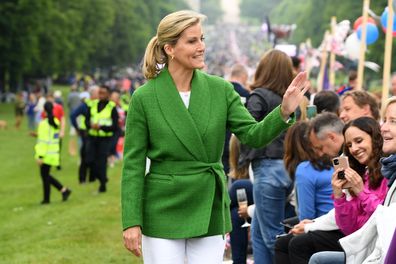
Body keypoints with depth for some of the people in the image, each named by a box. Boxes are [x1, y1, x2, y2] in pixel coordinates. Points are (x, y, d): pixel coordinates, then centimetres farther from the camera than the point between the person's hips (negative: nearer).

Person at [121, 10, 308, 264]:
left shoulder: (220, 89, 2)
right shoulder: (144, 98, -7)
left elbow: (253, 135, -3)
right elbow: (133, 163, -5)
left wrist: (284, 111, -22)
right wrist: (131, 222, -10)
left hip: (209, 211, 3)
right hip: (164, 212, -3)